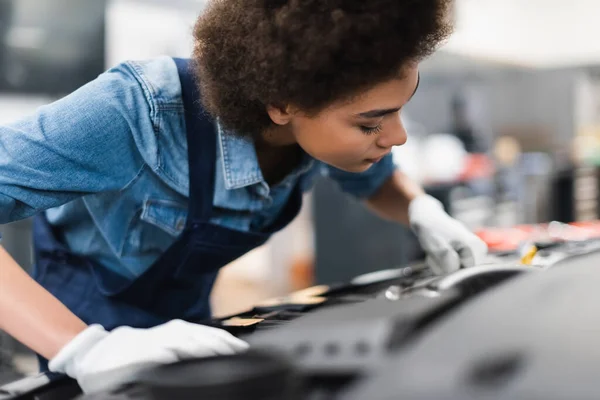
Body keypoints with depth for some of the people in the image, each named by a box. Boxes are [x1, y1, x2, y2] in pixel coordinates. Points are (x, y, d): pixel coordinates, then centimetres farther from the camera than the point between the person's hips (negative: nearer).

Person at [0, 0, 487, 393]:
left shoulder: (331, 126, -23)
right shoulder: (143, 111, -41)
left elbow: (376, 180, 1)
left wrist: (424, 212, -21)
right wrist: (84, 349, -58)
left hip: (186, 302, 5)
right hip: (78, 302, -4)